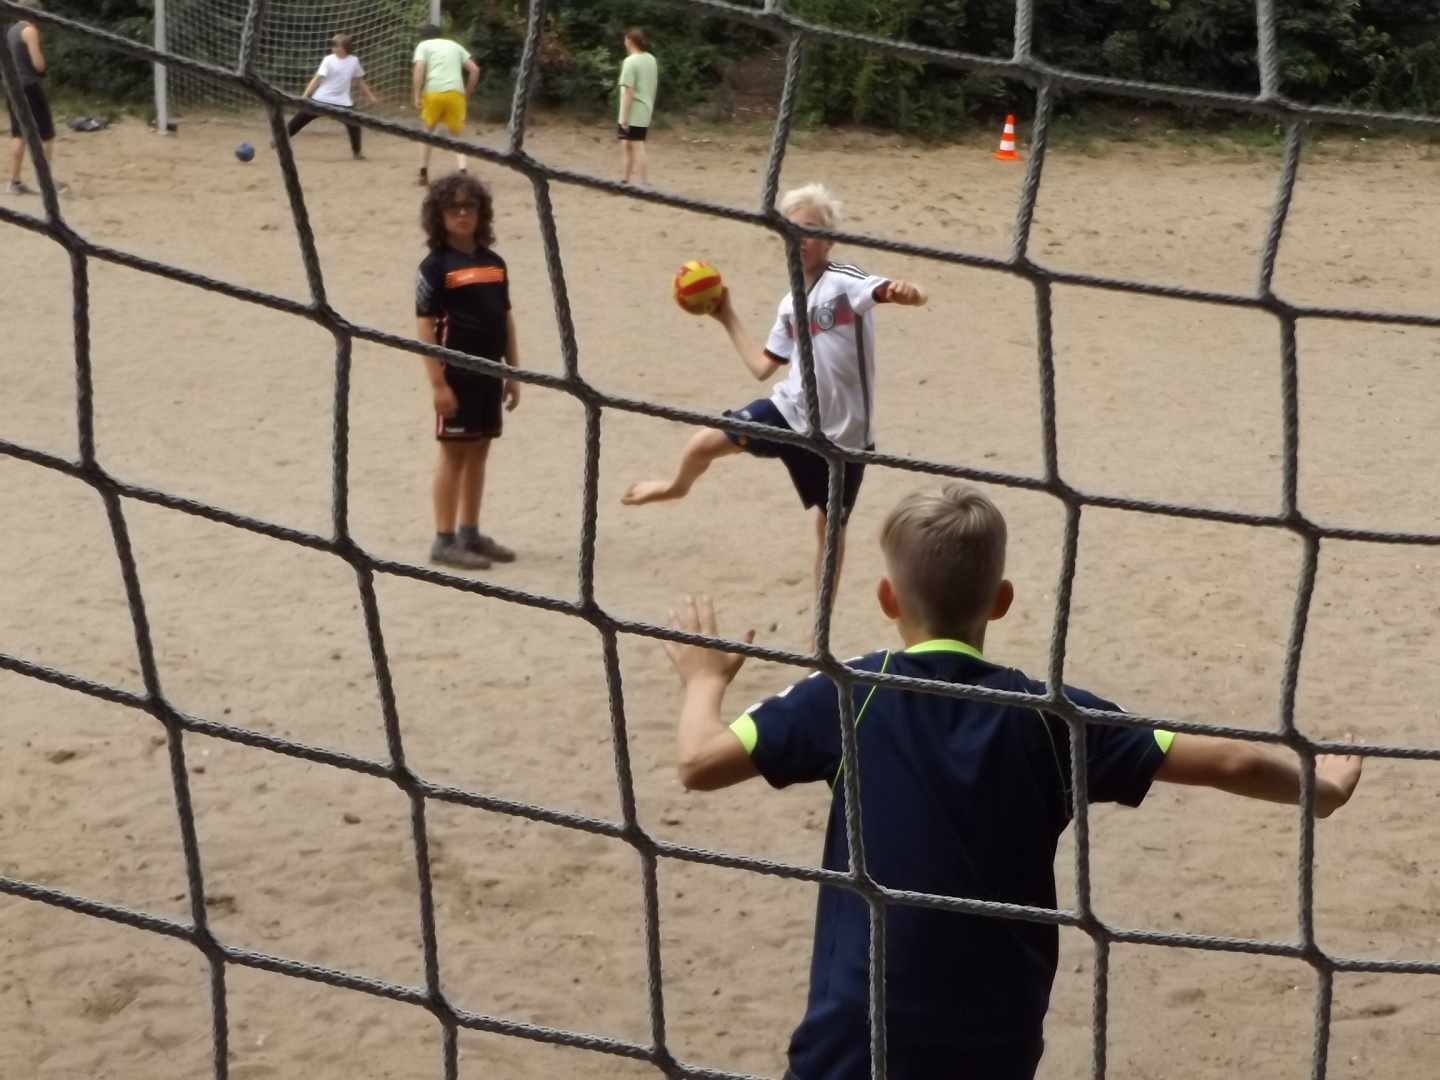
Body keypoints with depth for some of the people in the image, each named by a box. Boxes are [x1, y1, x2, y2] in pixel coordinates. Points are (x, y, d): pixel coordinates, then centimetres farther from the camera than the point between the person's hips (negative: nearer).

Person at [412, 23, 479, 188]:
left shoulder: (423, 46, 14)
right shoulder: (454, 46, 25)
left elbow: (419, 69, -5)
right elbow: (475, 70, 17)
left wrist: (417, 96, -6)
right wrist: (467, 94, 22)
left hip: (433, 92, -2)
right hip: (455, 93, 2)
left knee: (428, 132, 19)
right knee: (457, 135, 12)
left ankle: (423, 174, 17)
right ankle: (462, 172, -10)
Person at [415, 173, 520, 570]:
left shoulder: (494, 263, 9)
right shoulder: (436, 265, -9)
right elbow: (425, 324, -12)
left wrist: (513, 372, 12)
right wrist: (437, 382, -17)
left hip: (489, 371, 6)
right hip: (457, 372, -6)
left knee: (479, 451, 11)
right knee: (454, 452, -2)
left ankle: (470, 533, 21)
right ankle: (444, 541, 4)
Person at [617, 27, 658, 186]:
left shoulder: (630, 61, -17)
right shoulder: (651, 60, 9)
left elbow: (628, 91, -20)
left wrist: (624, 116, -18)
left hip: (633, 113, -9)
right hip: (645, 111, 9)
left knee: (638, 149, -7)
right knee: (628, 145, 18)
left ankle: (644, 185, -8)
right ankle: (626, 181, 25)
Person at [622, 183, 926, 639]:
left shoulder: (845, 282, -13)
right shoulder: (791, 304, 8)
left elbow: (903, 294, -32)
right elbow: (762, 366, 17)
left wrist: (906, 291, -56)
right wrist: (727, 317, 17)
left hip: (844, 432, -4)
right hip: (790, 413, 4)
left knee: (831, 527, 9)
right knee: (705, 442, -10)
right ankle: (677, 486, 27)